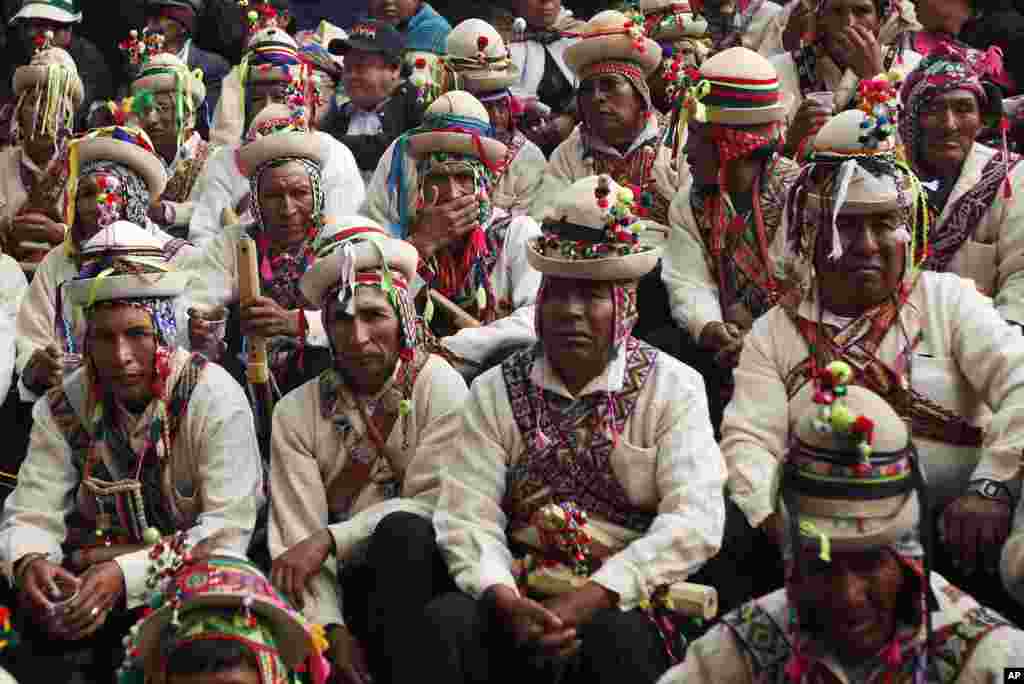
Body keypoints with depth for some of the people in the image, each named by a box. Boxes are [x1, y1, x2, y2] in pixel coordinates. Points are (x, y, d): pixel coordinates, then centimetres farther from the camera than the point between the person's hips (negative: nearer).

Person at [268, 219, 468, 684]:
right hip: (343, 583, 1)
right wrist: (332, 628, -20)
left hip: (418, 572, -1)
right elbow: (296, 534, -6)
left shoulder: (439, 386, -4)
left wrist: (330, 538, -19)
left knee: (402, 530, -34)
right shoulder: (296, 411, 3)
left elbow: (434, 502, -14)